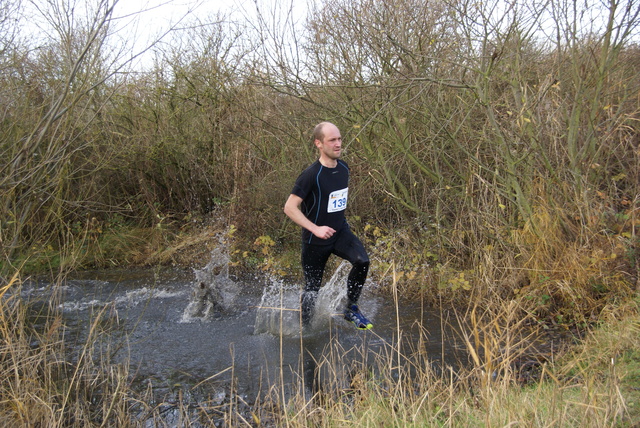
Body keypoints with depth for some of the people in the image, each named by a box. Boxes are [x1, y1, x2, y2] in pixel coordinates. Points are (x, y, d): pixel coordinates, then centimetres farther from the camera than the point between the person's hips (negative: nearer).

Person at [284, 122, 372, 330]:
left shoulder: (344, 167, 0)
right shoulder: (311, 175, -21)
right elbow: (289, 208, -22)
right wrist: (315, 229, -29)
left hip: (341, 231, 5)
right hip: (316, 240, -5)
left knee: (362, 261, -22)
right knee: (312, 289, 6)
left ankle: (351, 309, -2)